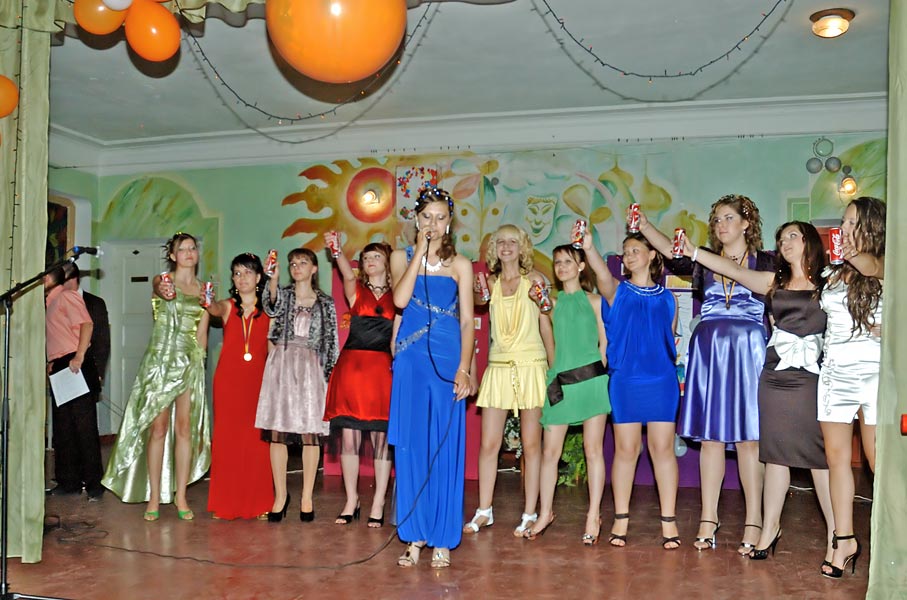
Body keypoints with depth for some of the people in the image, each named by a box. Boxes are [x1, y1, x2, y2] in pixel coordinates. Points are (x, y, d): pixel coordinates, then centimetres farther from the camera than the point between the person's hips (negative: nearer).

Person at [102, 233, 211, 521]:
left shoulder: (203, 290, 13)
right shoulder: (162, 280, 2)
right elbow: (160, 289, -27)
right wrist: (163, 291, -46)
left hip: (190, 362, 3)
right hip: (160, 359, -3)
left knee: (186, 428, 2)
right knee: (158, 428, -2)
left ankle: (180, 495, 9)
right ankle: (154, 496, 6)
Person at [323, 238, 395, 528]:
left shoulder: (396, 296, 11)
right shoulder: (356, 290, 9)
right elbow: (347, 275, -12)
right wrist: (337, 251, -28)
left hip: (383, 368, 0)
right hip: (351, 365, 1)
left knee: (381, 438, 0)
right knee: (348, 436, 1)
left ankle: (378, 504, 10)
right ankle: (351, 501, 15)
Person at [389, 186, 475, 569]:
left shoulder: (460, 265, 7)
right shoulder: (401, 257, 9)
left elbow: (467, 322, 2)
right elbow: (400, 299, -10)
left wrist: (464, 369, -9)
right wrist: (420, 253, -9)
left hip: (447, 361, -1)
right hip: (411, 359, 1)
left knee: (445, 448, 1)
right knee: (411, 446, 3)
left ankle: (442, 539, 11)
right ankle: (415, 536, 14)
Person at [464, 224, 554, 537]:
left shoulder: (534, 279, 3)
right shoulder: (491, 283, 12)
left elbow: (546, 326, 3)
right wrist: (478, 291, -15)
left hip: (531, 366, -2)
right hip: (498, 367, 3)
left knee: (531, 444, 2)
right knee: (489, 443, 2)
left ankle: (530, 514, 12)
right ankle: (484, 511, 14)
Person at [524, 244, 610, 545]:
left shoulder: (594, 301, 7)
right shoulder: (552, 303, 12)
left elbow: (605, 343, 7)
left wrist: (600, 374, -4)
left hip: (590, 378, -2)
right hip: (559, 382, 2)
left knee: (593, 449, 2)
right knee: (550, 451, 3)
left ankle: (593, 516, 11)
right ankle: (545, 513, 16)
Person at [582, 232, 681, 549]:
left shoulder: (667, 297, 11)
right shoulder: (618, 290, 5)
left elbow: (672, 338, 16)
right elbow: (603, 276, -17)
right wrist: (588, 248, -35)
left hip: (661, 380, 1)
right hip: (624, 380, -1)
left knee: (662, 448, 1)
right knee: (625, 449, 3)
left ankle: (669, 521, 8)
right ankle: (621, 520, 12)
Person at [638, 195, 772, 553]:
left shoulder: (764, 262, 6)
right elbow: (670, 250, -4)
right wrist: (643, 226, -17)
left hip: (748, 353, -2)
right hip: (707, 353, 3)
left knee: (747, 438, -1)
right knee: (710, 437, 6)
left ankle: (753, 523, 7)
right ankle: (708, 520, 13)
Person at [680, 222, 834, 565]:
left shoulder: (828, 283, 6)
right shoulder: (775, 283, 14)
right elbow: (735, 271, 5)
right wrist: (693, 252, -2)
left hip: (812, 376, -3)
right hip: (775, 376, 4)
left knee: (820, 454, -4)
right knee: (775, 452, 7)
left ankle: (835, 535, 4)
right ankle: (770, 528, 15)